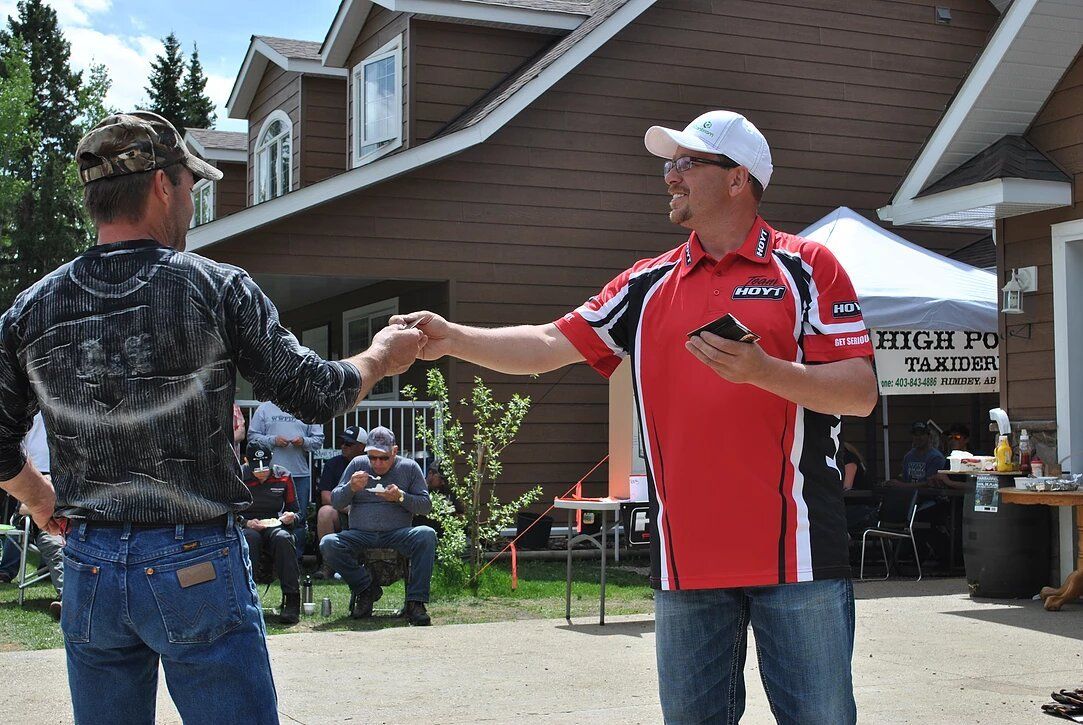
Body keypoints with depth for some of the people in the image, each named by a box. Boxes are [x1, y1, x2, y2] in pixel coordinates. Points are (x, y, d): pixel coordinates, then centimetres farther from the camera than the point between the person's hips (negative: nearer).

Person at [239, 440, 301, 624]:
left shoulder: (283, 476, 7)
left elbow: (294, 510, 16)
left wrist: (291, 517, -8)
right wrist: (246, 522, -12)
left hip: (275, 525, 1)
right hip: (248, 527, -1)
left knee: (282, 538, -36)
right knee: (250, 538, -39)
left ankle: (291, 600, -38)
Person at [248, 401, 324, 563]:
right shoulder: (264, 409, 7)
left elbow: (318, 440, 11)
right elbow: (253, 435, 2)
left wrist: (304, 441, -9)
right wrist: (273, 440, -12)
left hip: (301, 474, 2)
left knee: (300, 518, 5)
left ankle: (297, 558, 13)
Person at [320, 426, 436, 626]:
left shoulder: (409, 467, 8)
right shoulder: (357, 464, 11)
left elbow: (426, 505, 4)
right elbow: (335, 502, 10)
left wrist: (401, 497, -13)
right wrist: (351, 488, -11)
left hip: (397, 534, -1)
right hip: (360, 534, 1)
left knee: (427, 535, -32)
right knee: (328, 544, -28)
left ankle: (415, 602, -27)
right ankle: (366, 588, -8)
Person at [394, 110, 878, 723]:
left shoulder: (806, 268, 1)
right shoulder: (648, 286, 13)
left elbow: (862, 393, -5)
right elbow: (551, 345, 9)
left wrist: (762, 371, -19)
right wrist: (455, 338, -4)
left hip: (795, 555, -3)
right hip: (687, 562, 4)